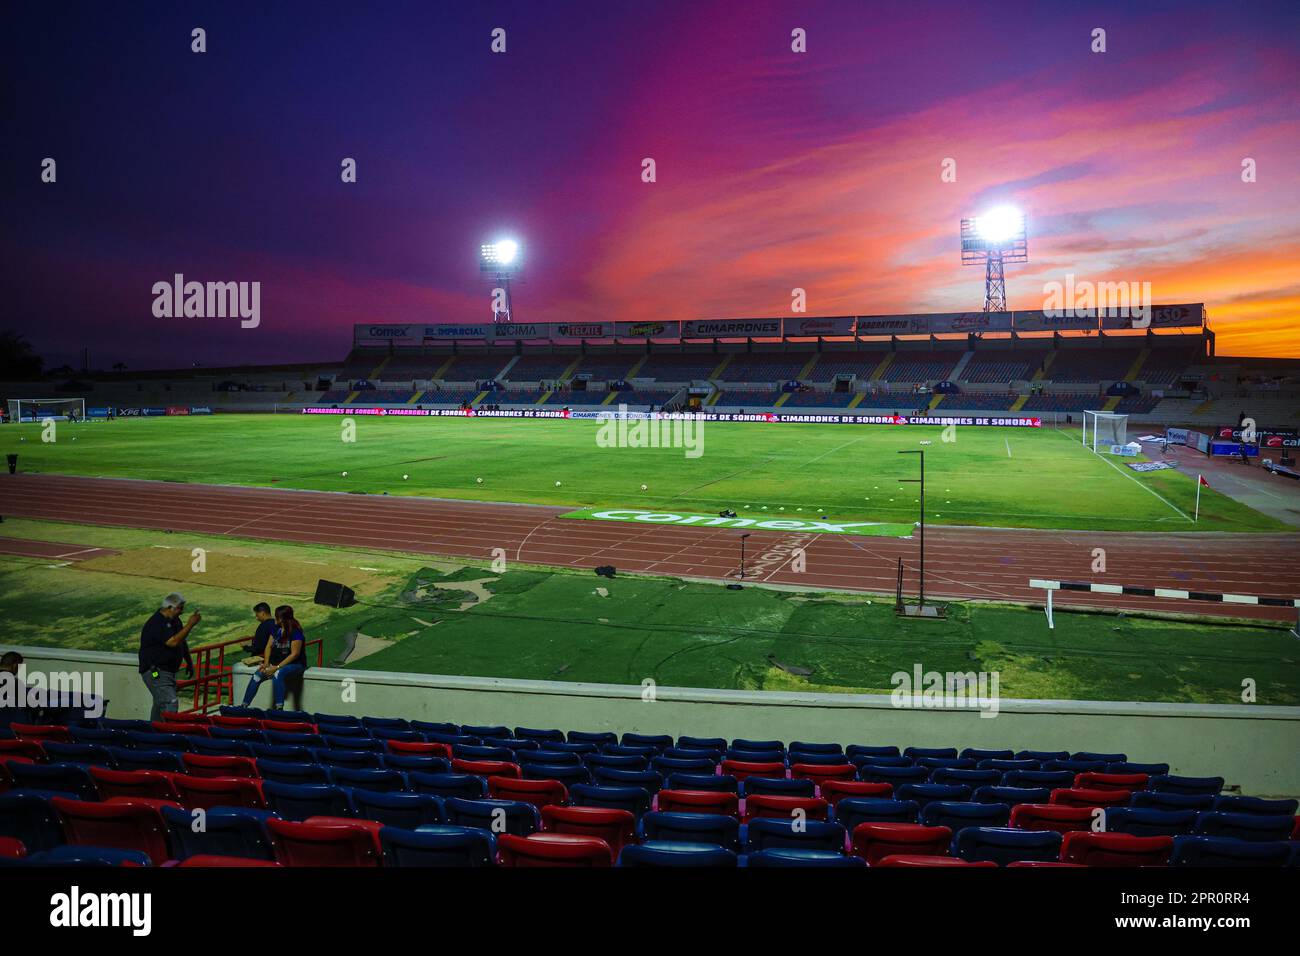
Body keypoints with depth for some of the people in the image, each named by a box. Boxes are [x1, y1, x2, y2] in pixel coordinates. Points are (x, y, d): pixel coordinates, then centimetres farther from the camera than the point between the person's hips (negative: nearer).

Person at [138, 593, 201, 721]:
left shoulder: (174, 620, 10)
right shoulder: (156, 624, -20)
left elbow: (183, 643, 23)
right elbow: (173, 642, -30)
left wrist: (189, 663, 28)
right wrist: (190, 624, -28)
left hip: (169, 671, 10)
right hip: (155, 672, -10)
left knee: (160, 705, 17)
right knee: (170, 704, -20)